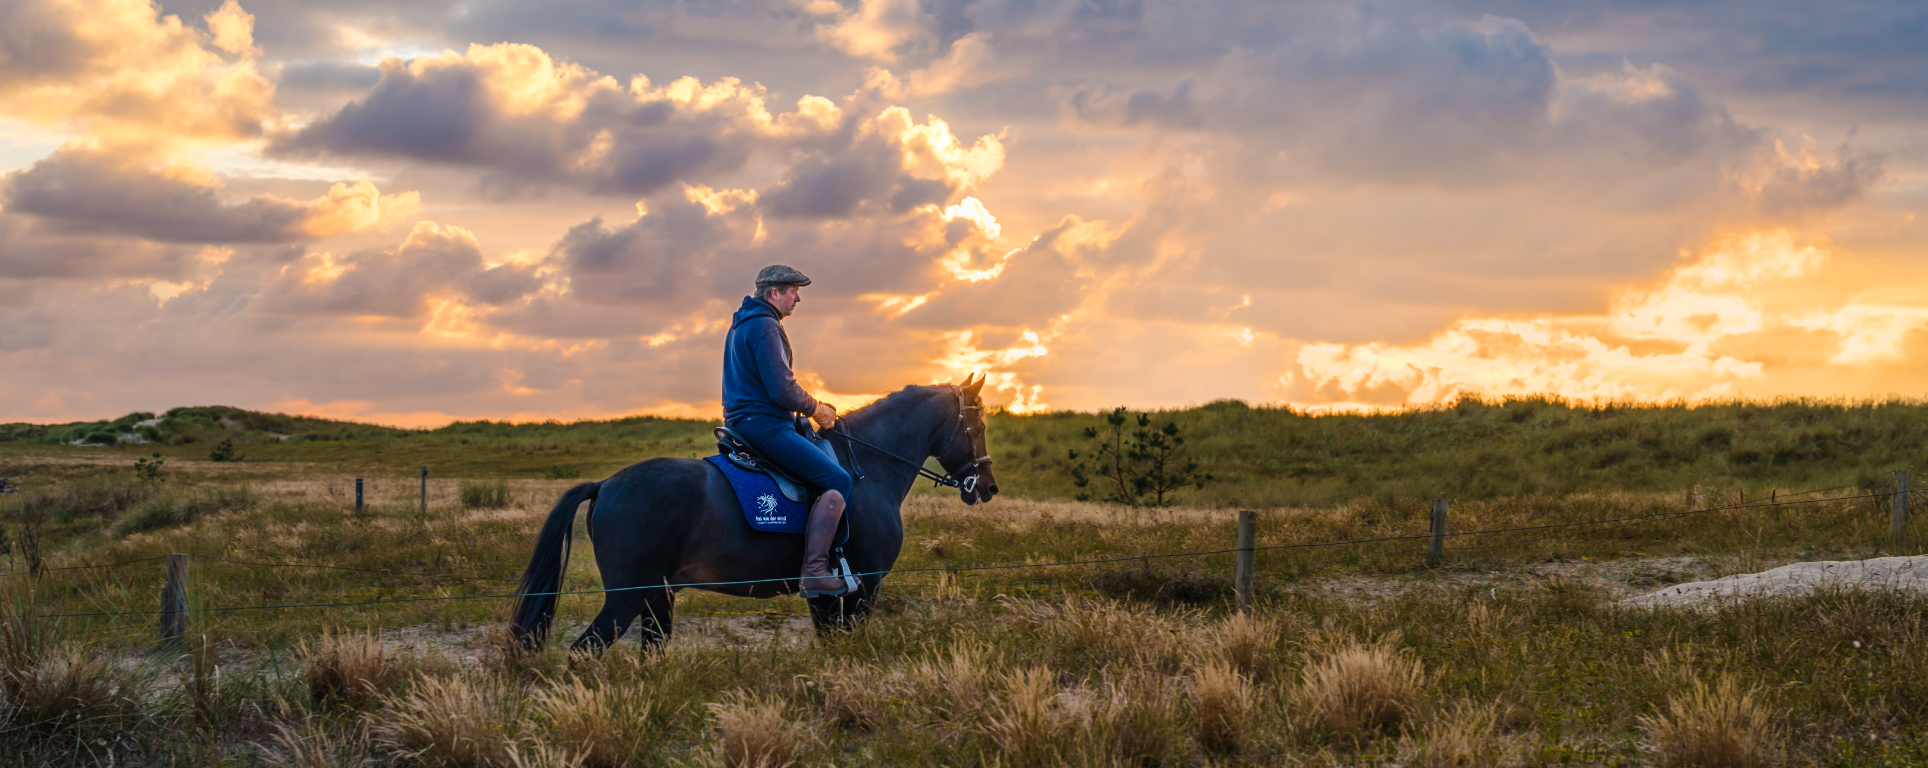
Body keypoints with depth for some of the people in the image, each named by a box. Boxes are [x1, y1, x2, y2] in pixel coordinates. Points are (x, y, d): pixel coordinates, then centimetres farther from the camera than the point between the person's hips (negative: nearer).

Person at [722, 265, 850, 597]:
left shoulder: (741, 325, 21)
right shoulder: (765, 326, -13)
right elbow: (782, 389, -20)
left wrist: (809, 408, 24)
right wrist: (816, 410, -5)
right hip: (764, 424, -11)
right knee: (838, 481, -18)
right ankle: (814, 571, -25)